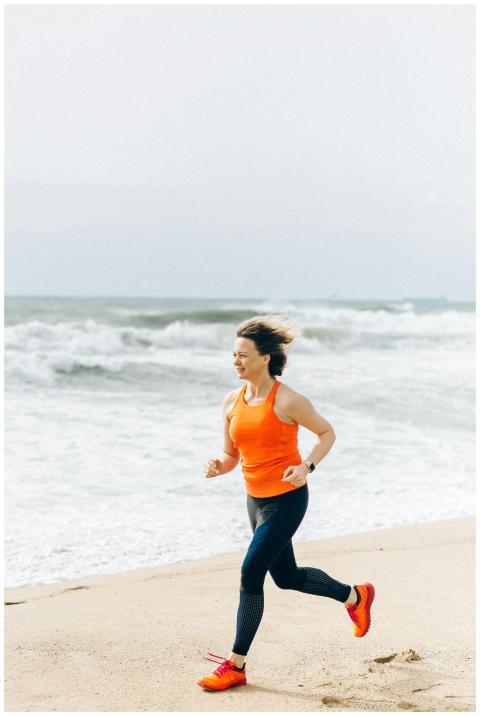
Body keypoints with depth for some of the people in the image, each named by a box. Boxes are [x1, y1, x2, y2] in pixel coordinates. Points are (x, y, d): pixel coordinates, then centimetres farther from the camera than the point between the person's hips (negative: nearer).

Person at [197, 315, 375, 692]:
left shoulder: (287, 401, -16)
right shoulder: (232, 402, 2)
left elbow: (327, 433, -3)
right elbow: (232, 455, 9)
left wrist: (307, 466, -19)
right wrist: (217, 466, -13)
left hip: (286, 499, -8)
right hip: (256, 499, 8)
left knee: (251, 575, -11)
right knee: (287, 576, 19)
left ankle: (235, 666, 1)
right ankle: (355, 596, 44)